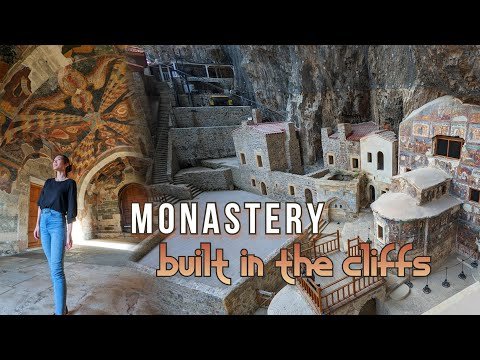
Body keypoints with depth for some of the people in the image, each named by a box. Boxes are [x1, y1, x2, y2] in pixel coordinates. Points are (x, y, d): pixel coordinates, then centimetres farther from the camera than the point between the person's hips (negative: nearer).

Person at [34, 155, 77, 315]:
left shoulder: (70, 183, -2)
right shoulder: (48, 182, 18)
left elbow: (71, 208, -7)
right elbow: (40, 203, 20)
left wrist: (69, 234, -12)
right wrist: (37, 224, 11)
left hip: (58, 222, -7)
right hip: (44, 223, 7)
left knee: (56, 268, -13)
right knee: (53, 267, 7)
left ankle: (60, 312, -12)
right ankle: (63, 306, 15)